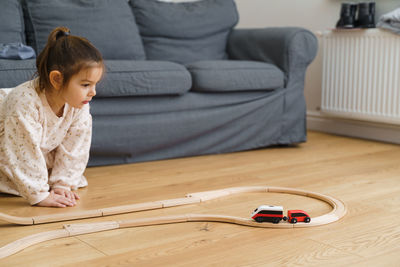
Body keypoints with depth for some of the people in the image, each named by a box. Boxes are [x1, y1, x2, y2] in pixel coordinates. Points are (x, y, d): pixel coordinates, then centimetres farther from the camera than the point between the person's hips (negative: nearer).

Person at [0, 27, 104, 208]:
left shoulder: (79, 106, -21)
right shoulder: (25, 103, -40)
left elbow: (73, 149, -12)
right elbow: (25, 153, -36)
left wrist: (62, 185, -14)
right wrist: (39, 195, -32)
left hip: (42, 155, 5)